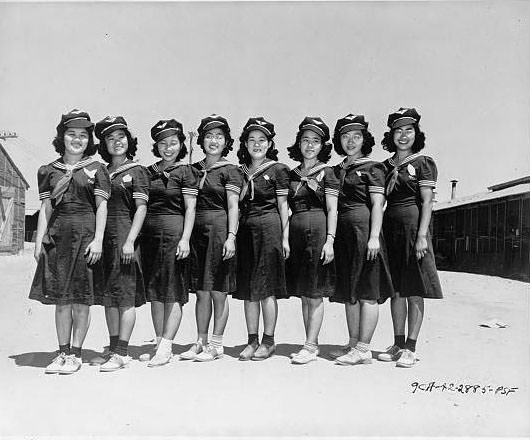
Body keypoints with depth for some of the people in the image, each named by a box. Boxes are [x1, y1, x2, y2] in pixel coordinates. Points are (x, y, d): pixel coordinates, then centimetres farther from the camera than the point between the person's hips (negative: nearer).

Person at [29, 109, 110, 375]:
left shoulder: (96, 169, 4)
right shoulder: (48, 171, 12)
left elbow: (102, 206, -1)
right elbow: (45, 207, 11)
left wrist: (98, 240, -10)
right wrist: (39, 240, 3)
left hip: (85, 233, -3)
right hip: (57, 235, 3)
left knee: (81, 298, -1)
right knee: (61, 298, 6)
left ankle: (75, 354, 10)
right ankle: (63, 353, 16)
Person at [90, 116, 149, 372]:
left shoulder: (136, 172, -1)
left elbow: (141, 208, -7)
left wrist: (130, 241, -16)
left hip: (124, 237, -6)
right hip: (104, 237, 6)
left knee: (125, 295, -4)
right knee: (109, 297, 10)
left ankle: (121, 353, 1)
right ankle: (113, 349, 19)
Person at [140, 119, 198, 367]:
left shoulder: (185, 172, -1)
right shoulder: (149, 172, 14)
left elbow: (190, 209, -6)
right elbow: (142, 206, 16)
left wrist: (185, 239, -15)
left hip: (174, 232, -6)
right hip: (149, 234, 6)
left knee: (173, 292, -3)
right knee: (155, 291, 8)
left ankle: (166, 347, -1)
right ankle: (160, 342, 17)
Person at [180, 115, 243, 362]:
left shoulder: (230, 171, -1)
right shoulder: (193, 169, 13)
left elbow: (233, 207, -8)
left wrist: (231, 237, -18)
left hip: (219, 230, -5)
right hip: (196, 230, 5)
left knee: (218, 291, 0)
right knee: (201, 291, 10)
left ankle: (216, 344, 10)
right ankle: (201, 342, 19)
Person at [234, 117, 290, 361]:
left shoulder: (278, 169, 2)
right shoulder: (240, 171, 14)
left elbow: (283, 206, 0)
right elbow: (236, 203, 15)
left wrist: (285, 237, -4)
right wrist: (246, 181, 2)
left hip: (269, 227, -5)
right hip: (245, 229, 5)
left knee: (266, 286, -2)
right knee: (247, 288, 6)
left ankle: (268, 341, 10)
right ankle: (252, 341, 16)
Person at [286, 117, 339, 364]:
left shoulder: (326, 172, 1)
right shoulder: (291, 174, 14)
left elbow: (332, 210, -5)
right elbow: (286, 208, 15)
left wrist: (330, 240, -14)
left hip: (318, 230, -6)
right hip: (295, 233, 6)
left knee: (314, 293, -3)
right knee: (304, 294, 9)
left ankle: (310, 347, 3)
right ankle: (312, 344, 17)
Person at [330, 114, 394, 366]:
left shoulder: (372, 168, -1)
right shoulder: (337, 170, 17)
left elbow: (377, 204, -9)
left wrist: (374, 237, -18)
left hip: (363, 229, -7)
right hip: (341, 232, 7)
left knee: (366, 291, -4)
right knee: (349, 292, 10)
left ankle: (363, 349, 0)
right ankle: (354, 345, 19)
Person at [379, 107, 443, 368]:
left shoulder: (423, 163, -1)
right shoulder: (385, 166, 13)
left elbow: (427, 202, -7)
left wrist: (422, 235, -17)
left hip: (413, 226, -5)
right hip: (390, 228, 5)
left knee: (414, 290, -2)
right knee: (396, 290, 9)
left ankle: (410, 348, 5)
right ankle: (398, 344, 18)